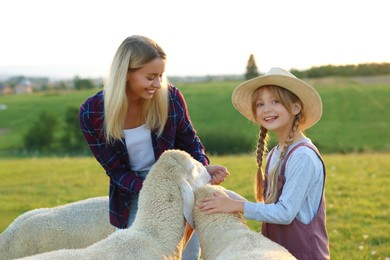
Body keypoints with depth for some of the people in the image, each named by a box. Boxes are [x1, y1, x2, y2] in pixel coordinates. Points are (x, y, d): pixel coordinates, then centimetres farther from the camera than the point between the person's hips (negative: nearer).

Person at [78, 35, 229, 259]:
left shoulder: (170, 97, -17)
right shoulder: (92, 114, -19)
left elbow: (190, 142, 0)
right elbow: (116, 170, -11)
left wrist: (204, 167, -20)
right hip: (133, 196, 0)